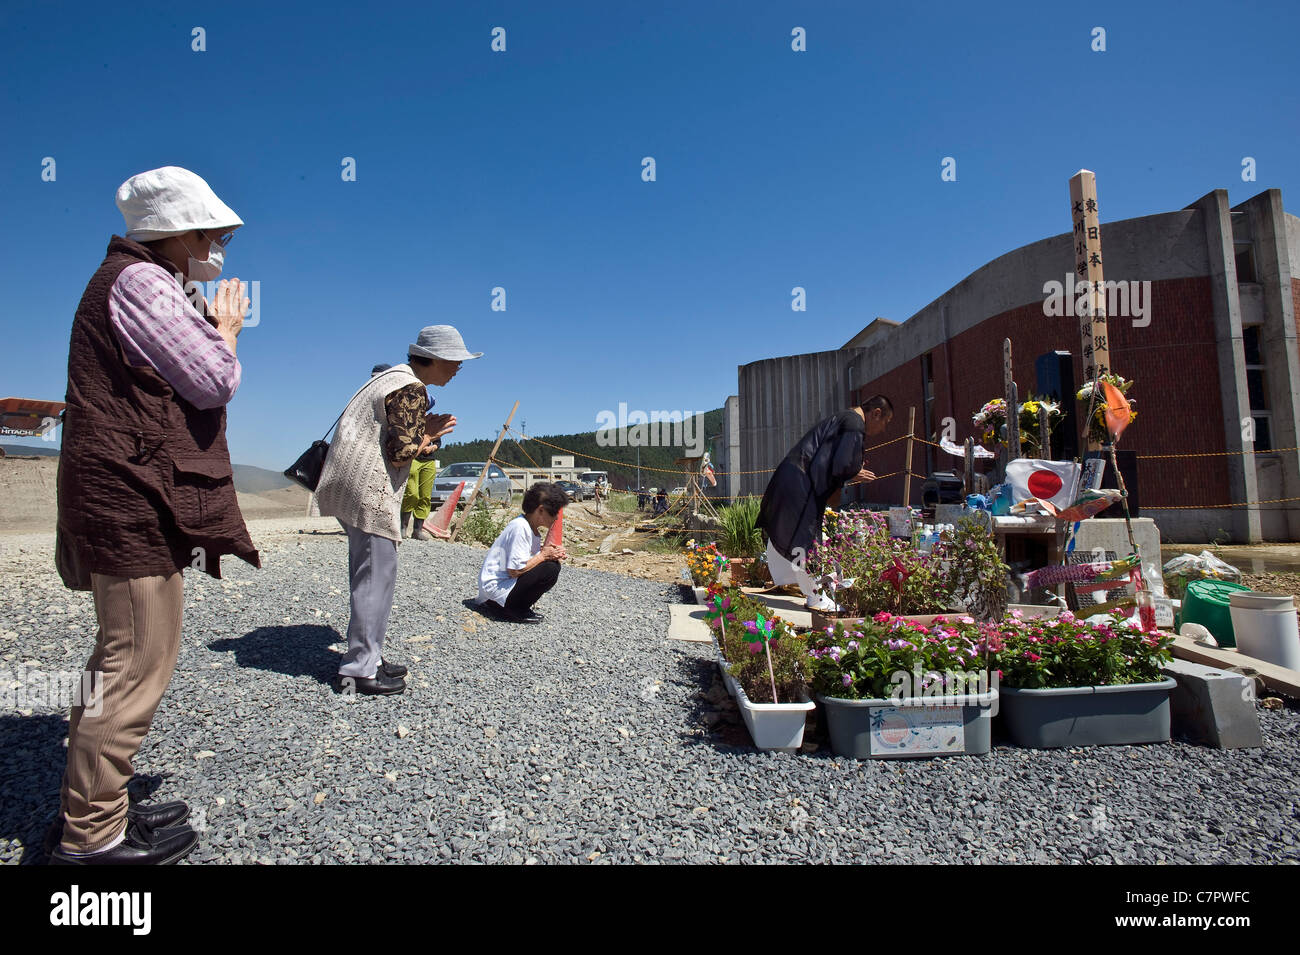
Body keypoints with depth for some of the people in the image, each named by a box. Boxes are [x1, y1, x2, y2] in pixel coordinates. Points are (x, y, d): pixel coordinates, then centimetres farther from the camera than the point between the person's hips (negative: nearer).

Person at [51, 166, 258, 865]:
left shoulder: (143, 281, 23)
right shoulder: (139, 279, -10)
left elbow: (178, 382, 23)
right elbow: (215, 382, -16)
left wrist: (207, 328, 13)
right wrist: (226, 330, -2)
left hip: (130, 496, 11)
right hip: (136, 498, -11)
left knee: (124, 657, 18)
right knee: (138, 662, -6)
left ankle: (93, 809, 30)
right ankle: (91, 837, 6)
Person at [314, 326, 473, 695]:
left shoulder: (394, 377, 18)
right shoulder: (411, 390, -14)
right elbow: (400, 453, -20)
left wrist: (422, 431, 8)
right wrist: (426, 442, -3)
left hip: (352, 485, 11)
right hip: (368, 490, -11)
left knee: (369, 573, 15)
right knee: (377, 575, -5)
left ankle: (368, 658, 25)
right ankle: (359, 670, 3)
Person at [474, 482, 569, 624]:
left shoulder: (532, 527, 6)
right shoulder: (520, 528, -23)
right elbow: (515, 570, -25)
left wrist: (554, 553, -8)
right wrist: (543, 555, -15)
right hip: (495, 588, -10)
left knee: (553, 563, 7)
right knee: (550, 570, -20)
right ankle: (514, 610, -5)